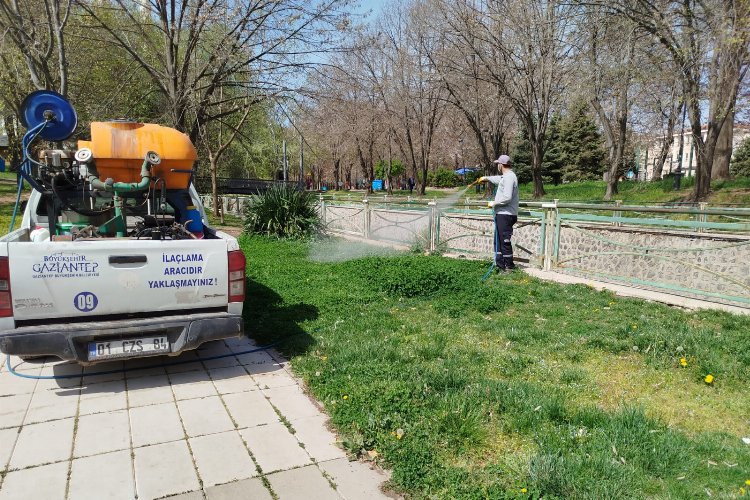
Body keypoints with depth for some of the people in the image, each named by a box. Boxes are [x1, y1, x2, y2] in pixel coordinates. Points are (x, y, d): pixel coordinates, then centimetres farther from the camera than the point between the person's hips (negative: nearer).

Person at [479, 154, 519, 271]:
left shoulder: (509, 177, -16)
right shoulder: (505, 177, 16)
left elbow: (507, 197, -25)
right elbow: (498, 179, 42)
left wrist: (494, 203, -14)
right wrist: (487, 178, 55)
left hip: (506, 215, -11)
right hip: (501, 214, 11)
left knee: (505, 241, -6)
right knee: (498, 240, 14)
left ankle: (509, 266, 1)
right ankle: (500, 264, 19)